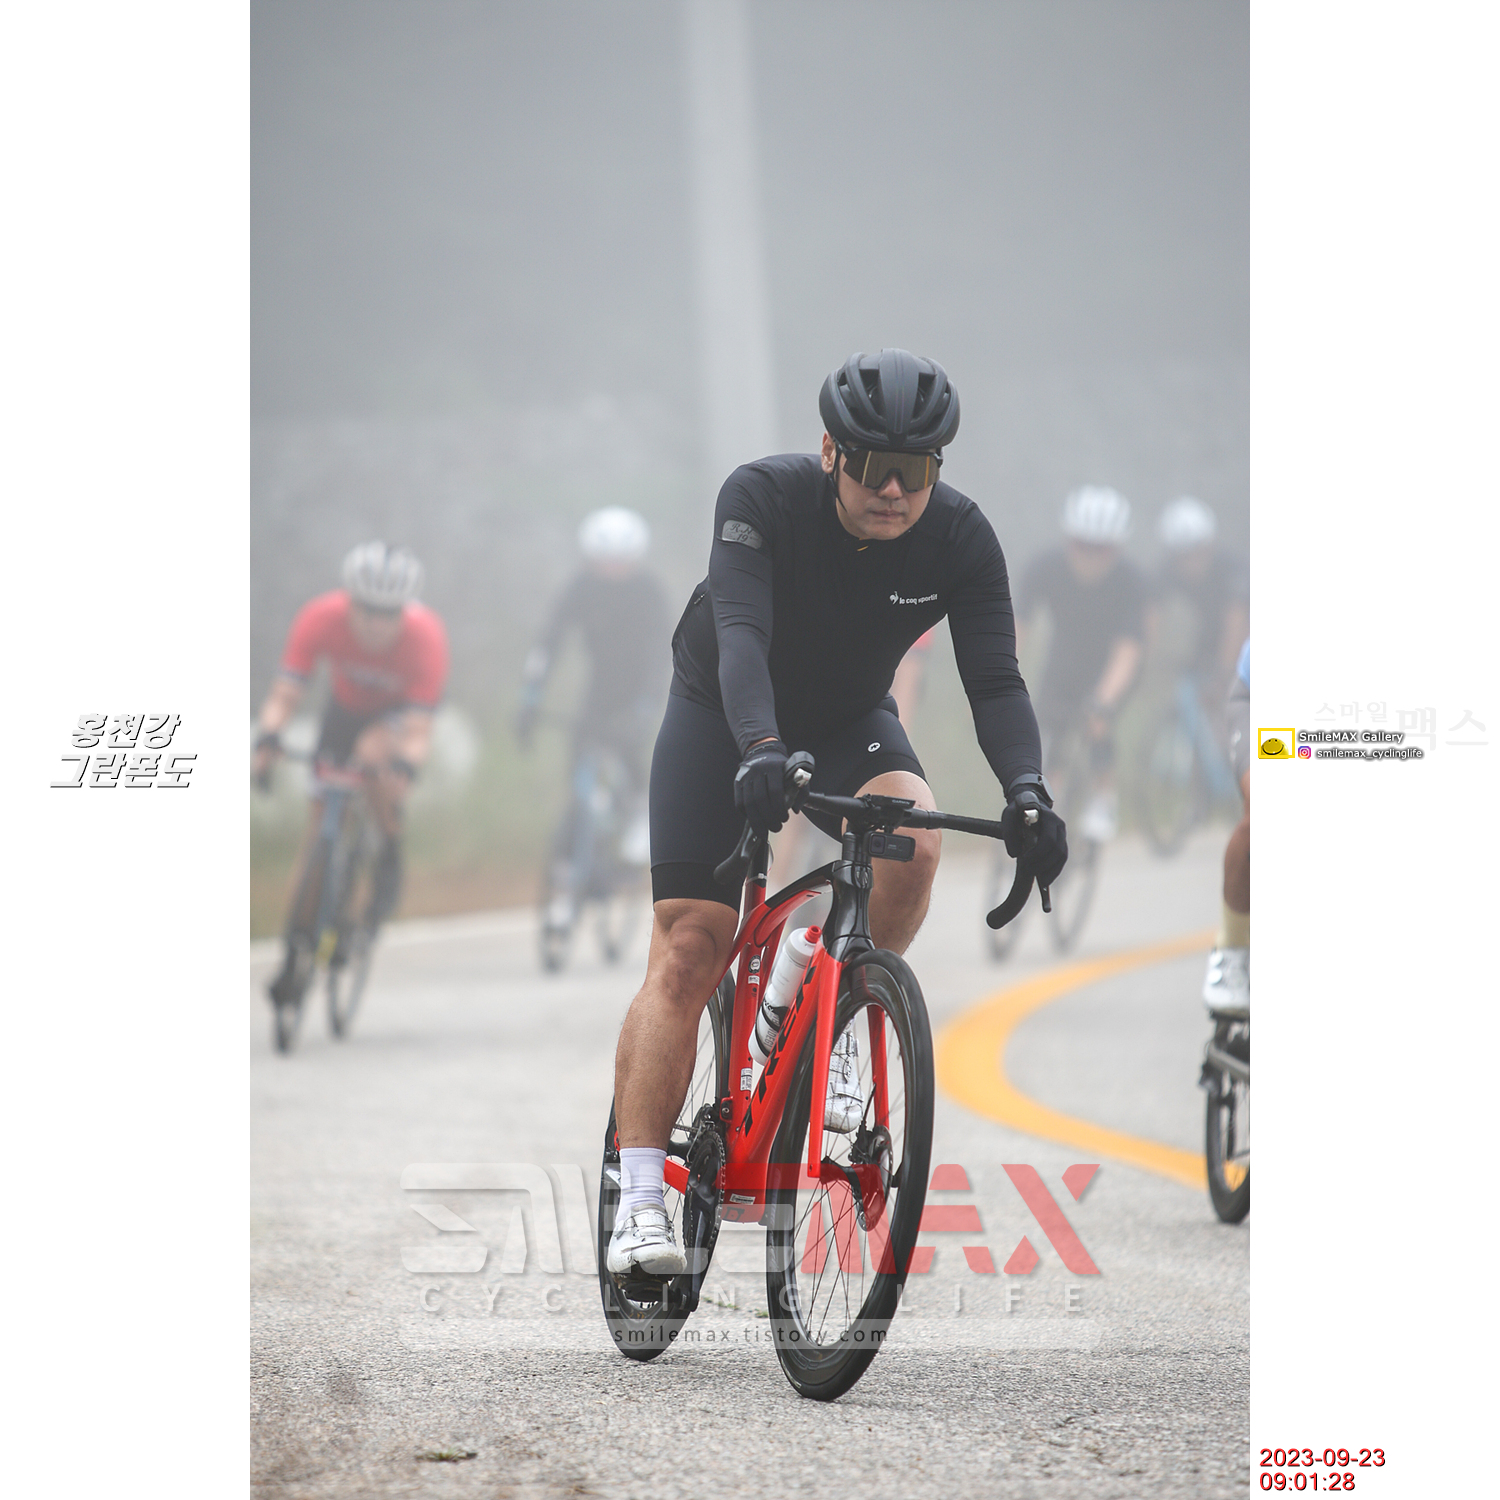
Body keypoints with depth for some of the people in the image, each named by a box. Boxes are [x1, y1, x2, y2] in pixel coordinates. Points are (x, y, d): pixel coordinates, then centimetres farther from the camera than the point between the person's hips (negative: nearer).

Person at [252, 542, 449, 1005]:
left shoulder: (426, 635, -36)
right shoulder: (320, 619, -32)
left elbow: (418, 727, -40)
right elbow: (284, 694, -36)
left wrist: (404, 769, -59)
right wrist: (266, 744, -54)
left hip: (401, 708, -2)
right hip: (346, 705, 2)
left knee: (373, 755, -35)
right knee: (319, 819, -6)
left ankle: (390, 860, -12)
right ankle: (298, 947, 2)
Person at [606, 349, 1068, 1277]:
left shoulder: (961, 538, -21)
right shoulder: (763, 497, -28)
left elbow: (996, 679, -25)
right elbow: (741, 631, -40)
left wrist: (1029, 794, -43)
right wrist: (761, 749, -57)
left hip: (850, 724, 2)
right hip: (724, 716, -2)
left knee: (910, 835, -31)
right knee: (689, 950, -14)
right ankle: (640, 1198, -13)